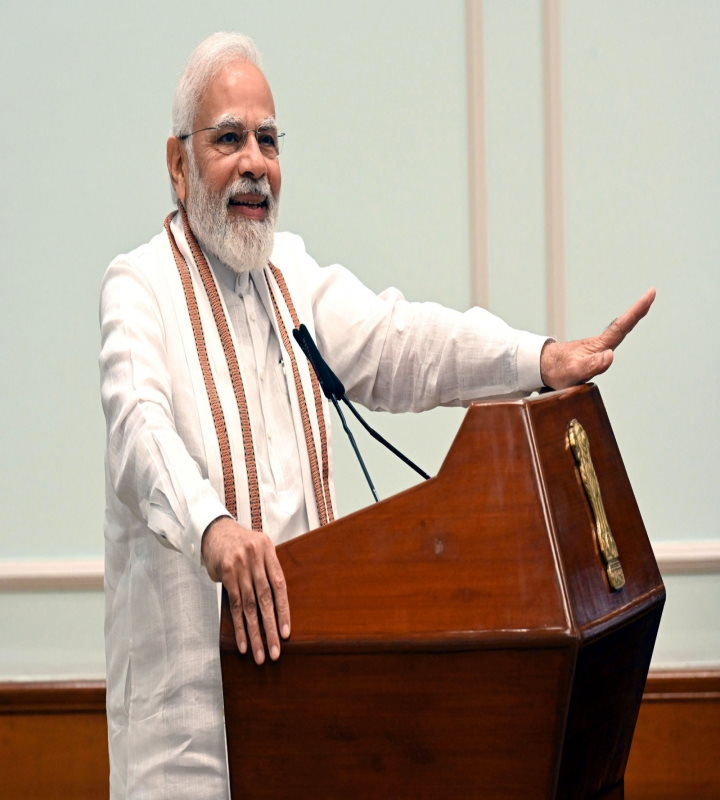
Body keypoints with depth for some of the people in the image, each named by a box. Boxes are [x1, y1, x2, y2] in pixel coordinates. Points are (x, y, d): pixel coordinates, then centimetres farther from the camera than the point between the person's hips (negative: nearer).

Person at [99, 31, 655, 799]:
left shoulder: (292, 271, 15)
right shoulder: (139, 287, -5)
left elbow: (390, 339, 1)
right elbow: (141, 424, -23)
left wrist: (540, 358, -15)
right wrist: (212, 526, -42)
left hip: (296, 641, 6)